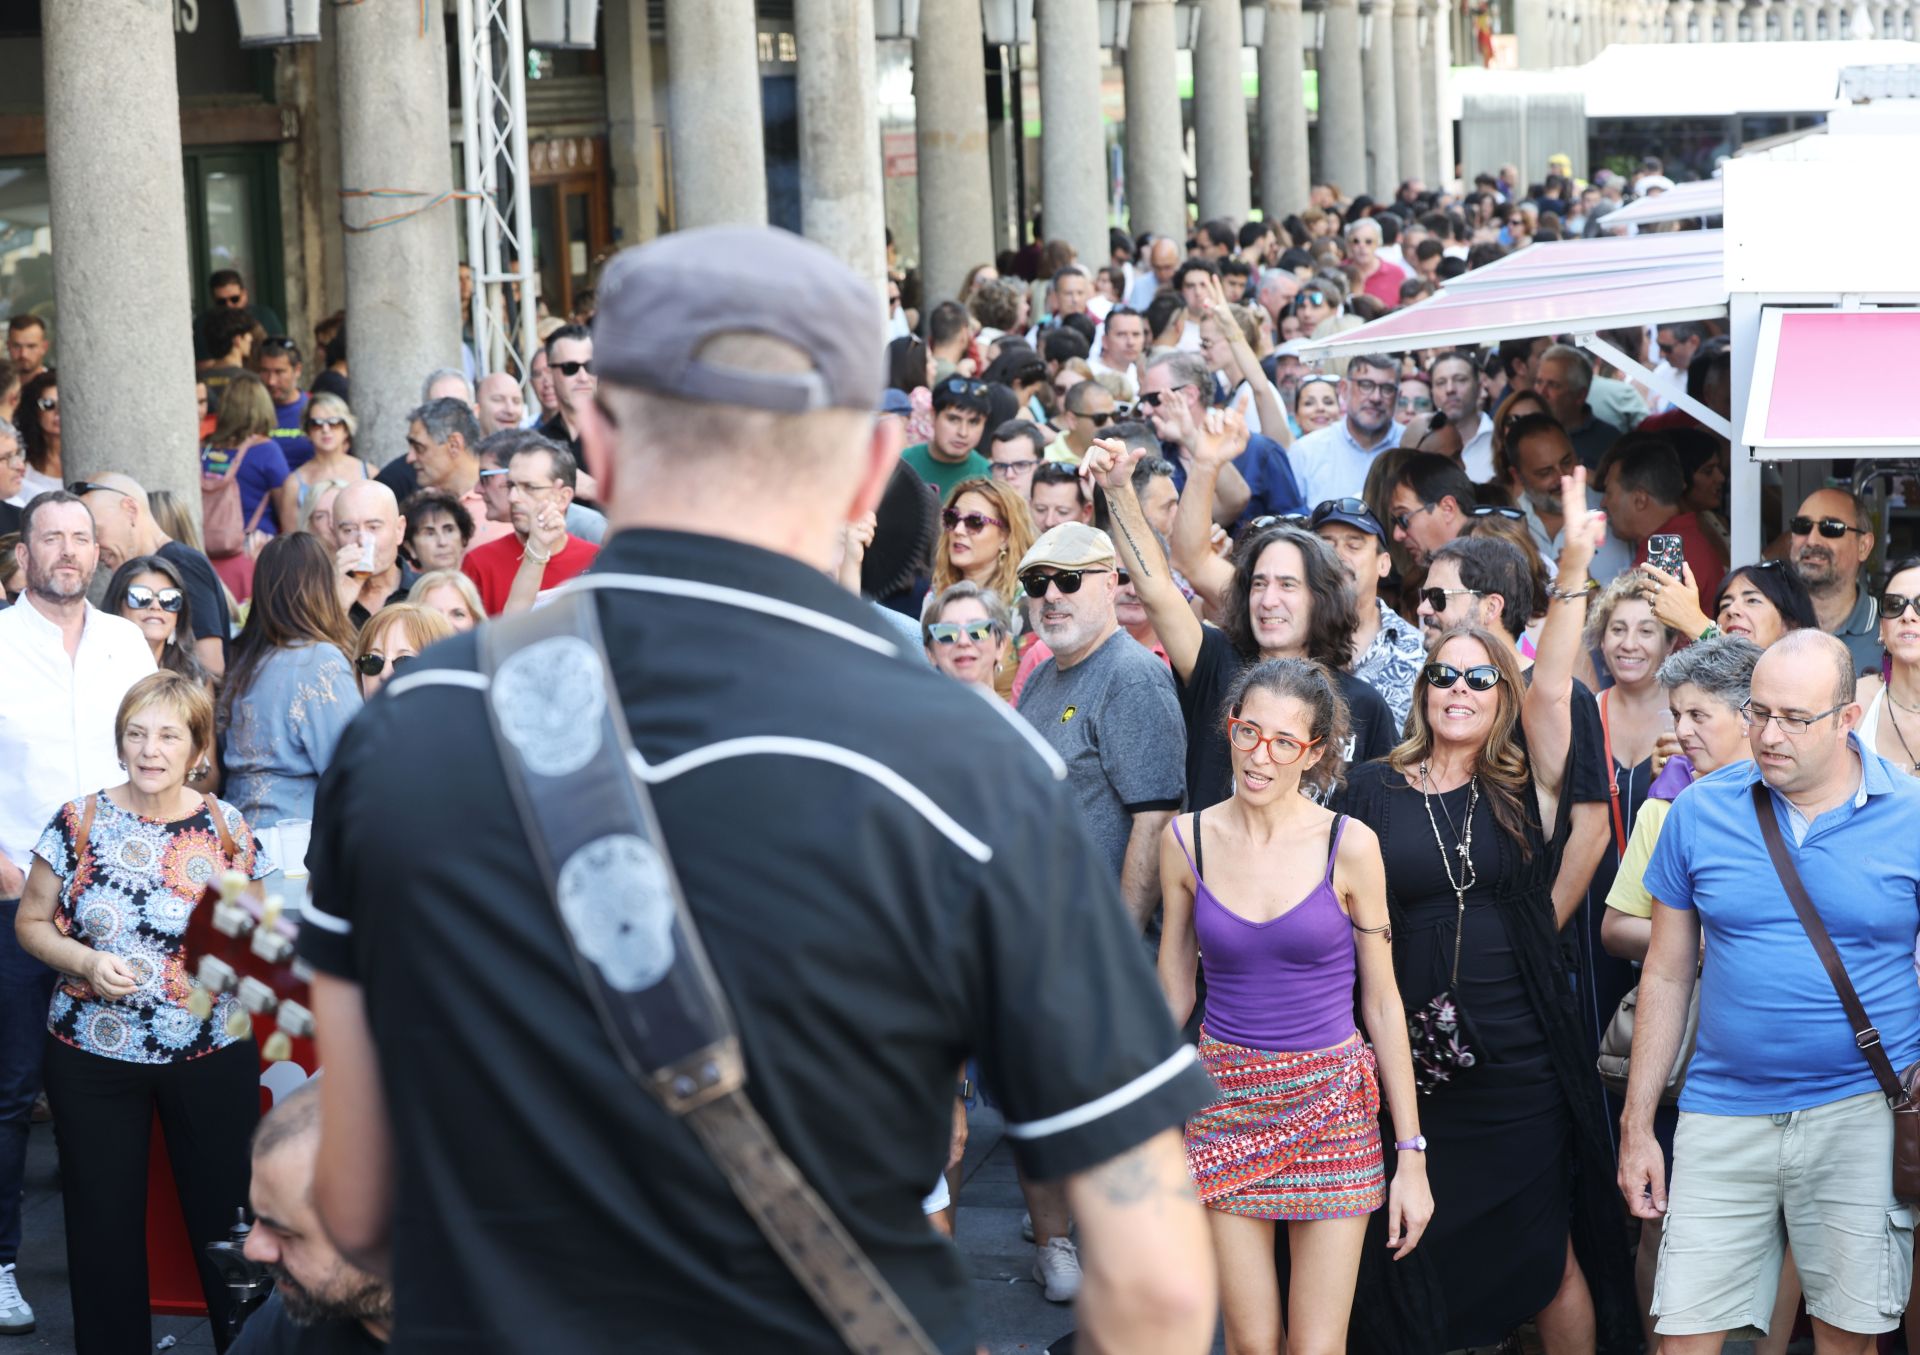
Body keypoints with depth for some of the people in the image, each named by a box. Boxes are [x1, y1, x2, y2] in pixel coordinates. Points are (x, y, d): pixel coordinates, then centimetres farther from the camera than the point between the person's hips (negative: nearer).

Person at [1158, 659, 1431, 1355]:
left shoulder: (1349, 846, -4)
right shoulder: (1187, 840, 1)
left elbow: (1383, 1002, 1)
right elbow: (1173, 990, 10)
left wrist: (1411, 1152, 0)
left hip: (1332, 1107, -1)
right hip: (1226, 1103, 1)